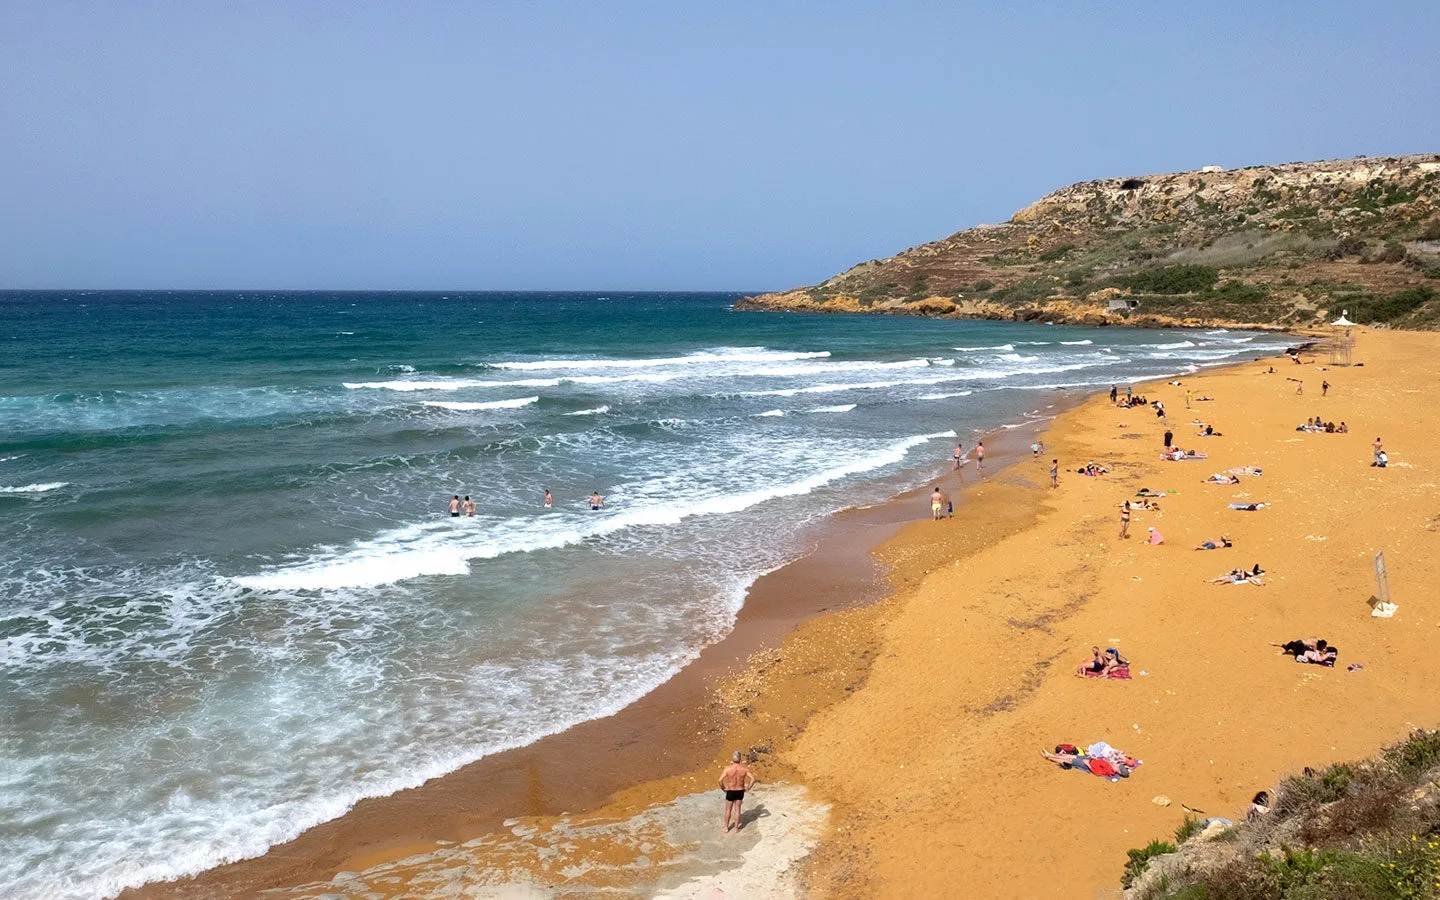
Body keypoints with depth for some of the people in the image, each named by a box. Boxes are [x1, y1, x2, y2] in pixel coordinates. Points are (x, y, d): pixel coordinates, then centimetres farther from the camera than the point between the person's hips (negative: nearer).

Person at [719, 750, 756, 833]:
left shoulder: (728, 768, -21)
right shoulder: (744, 768, -13)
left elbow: (720, 780, -24)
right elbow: (753, 779, -14)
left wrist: (723, 788, -6)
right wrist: (748, 788, -1)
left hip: (730, 792, -2)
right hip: (740, 791, 2)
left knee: (728, 810, 17)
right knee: (737, 810, 19)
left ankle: (726, 828, 28)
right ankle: (736, 827, 29)